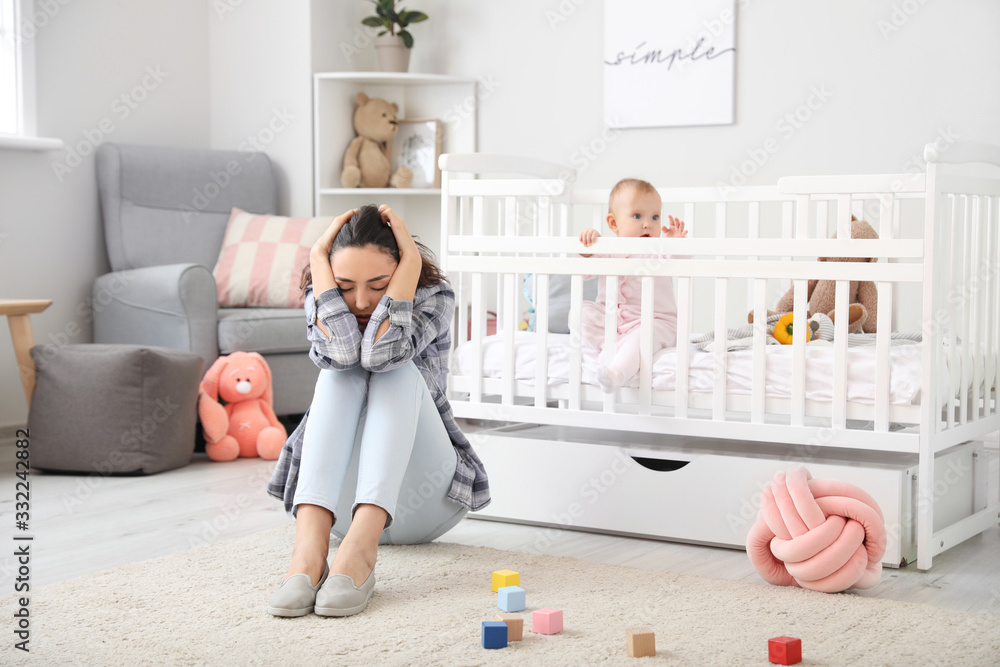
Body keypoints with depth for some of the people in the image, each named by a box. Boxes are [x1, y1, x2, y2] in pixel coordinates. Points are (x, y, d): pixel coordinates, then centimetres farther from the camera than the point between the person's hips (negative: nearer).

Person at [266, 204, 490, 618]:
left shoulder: (435, 297, -10)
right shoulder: (320, 298, -4)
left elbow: (380, 352, -33)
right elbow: (342, 352, -29)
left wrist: (411, 263, -27)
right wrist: (318, 259, -22)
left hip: (420, 500, -1)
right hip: (341, 498, 2)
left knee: (398, 372, -27)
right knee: (341, 373, -25)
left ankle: (360, 548, -48)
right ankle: (309, 543, -47)